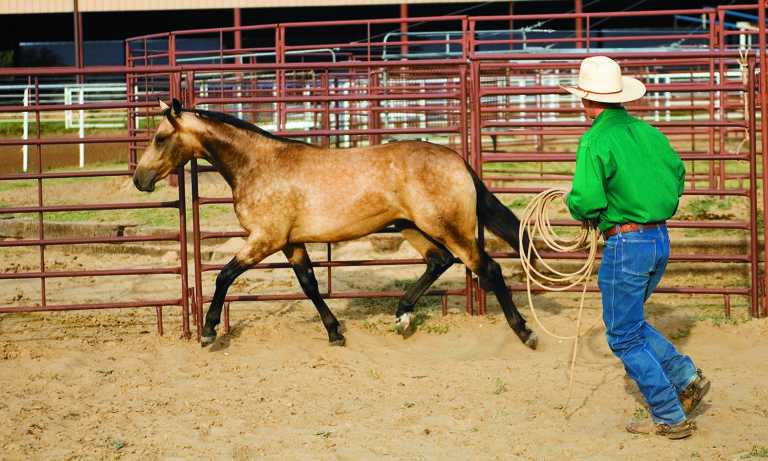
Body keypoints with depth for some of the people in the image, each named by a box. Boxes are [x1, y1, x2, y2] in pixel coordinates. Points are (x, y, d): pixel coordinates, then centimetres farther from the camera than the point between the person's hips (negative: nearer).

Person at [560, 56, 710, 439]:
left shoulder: (595, 142, -16)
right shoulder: (647, 131, 7)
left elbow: (586, 203, -21)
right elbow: (677, 173, 17)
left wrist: (572, 201, 1)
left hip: (625, 245, -8)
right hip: (661, 239, 8)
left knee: (624, 335, 5)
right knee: (631, 321, 24)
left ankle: (670, 418, 6)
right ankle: (687, 378, 16)